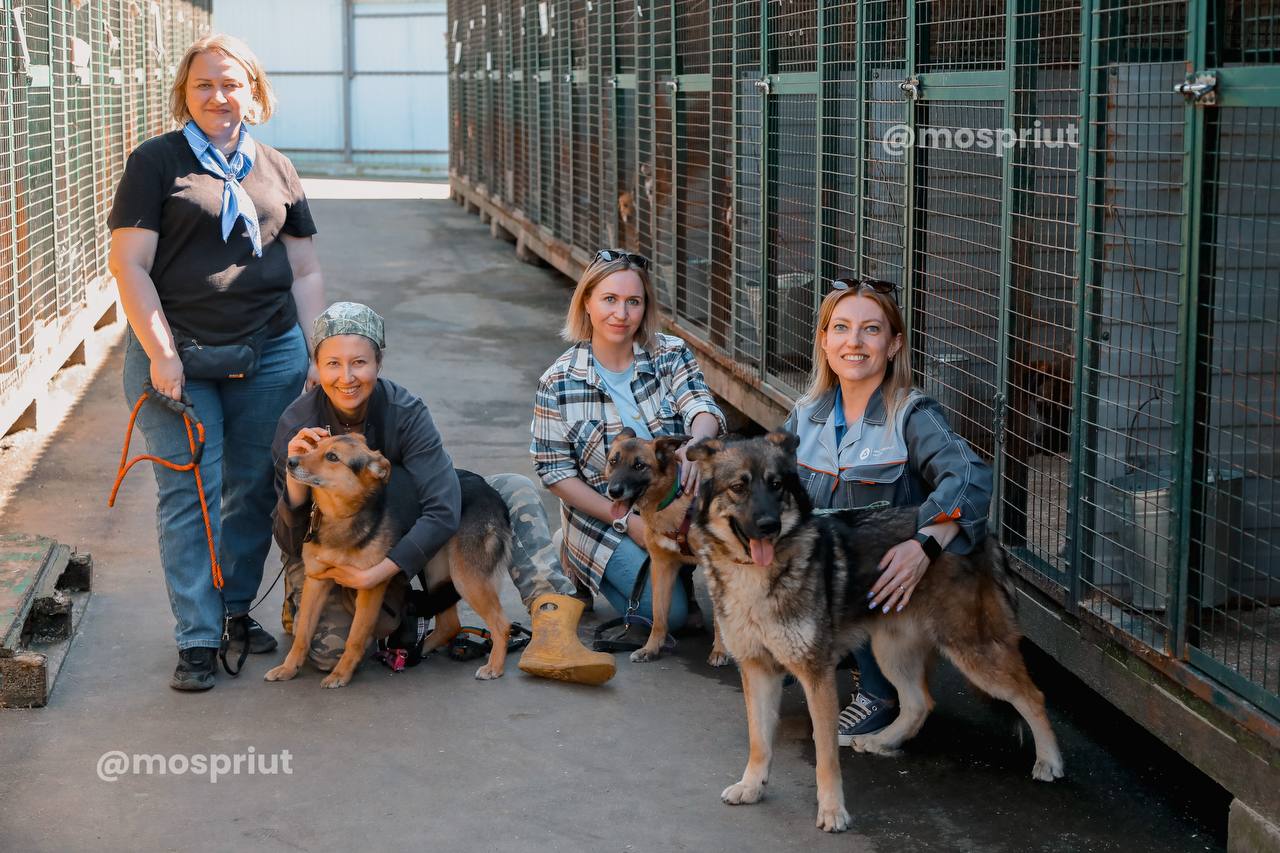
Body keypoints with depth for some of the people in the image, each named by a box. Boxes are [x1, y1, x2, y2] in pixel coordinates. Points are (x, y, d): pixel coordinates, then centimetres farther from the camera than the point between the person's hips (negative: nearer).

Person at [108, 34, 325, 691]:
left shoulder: (276, 171, 13)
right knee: (188, 495, -4)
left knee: (255, 490, 8)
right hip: (177, 356, -3)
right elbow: (129, 264, -5)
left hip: (269, 356, 4)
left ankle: (237, 608, 25)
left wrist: (316, 355, 7)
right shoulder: (156, 162, 1)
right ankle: (197, 638, 1)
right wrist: (161, 353, -12)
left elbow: (305, 272, 15)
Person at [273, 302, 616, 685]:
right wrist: (295, 478, -40)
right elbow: (292, 544, -21)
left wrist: (379, 571, -38)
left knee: (514, 490, -14)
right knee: (330, 652, -32)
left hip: (406, 536, 2)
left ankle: (551, 630, -30)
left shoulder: (405, 411, -21)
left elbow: (443, 511, -28)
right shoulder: (297, 426, -22)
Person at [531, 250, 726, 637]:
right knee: (671, 610, -20)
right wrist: (627, 521, -16)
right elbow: (554, 471, -6)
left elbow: (702, 407, -16)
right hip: (604, 517, -1)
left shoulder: (671, 354, 0)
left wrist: (696, 443, -43)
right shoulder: (558, 383, -7)